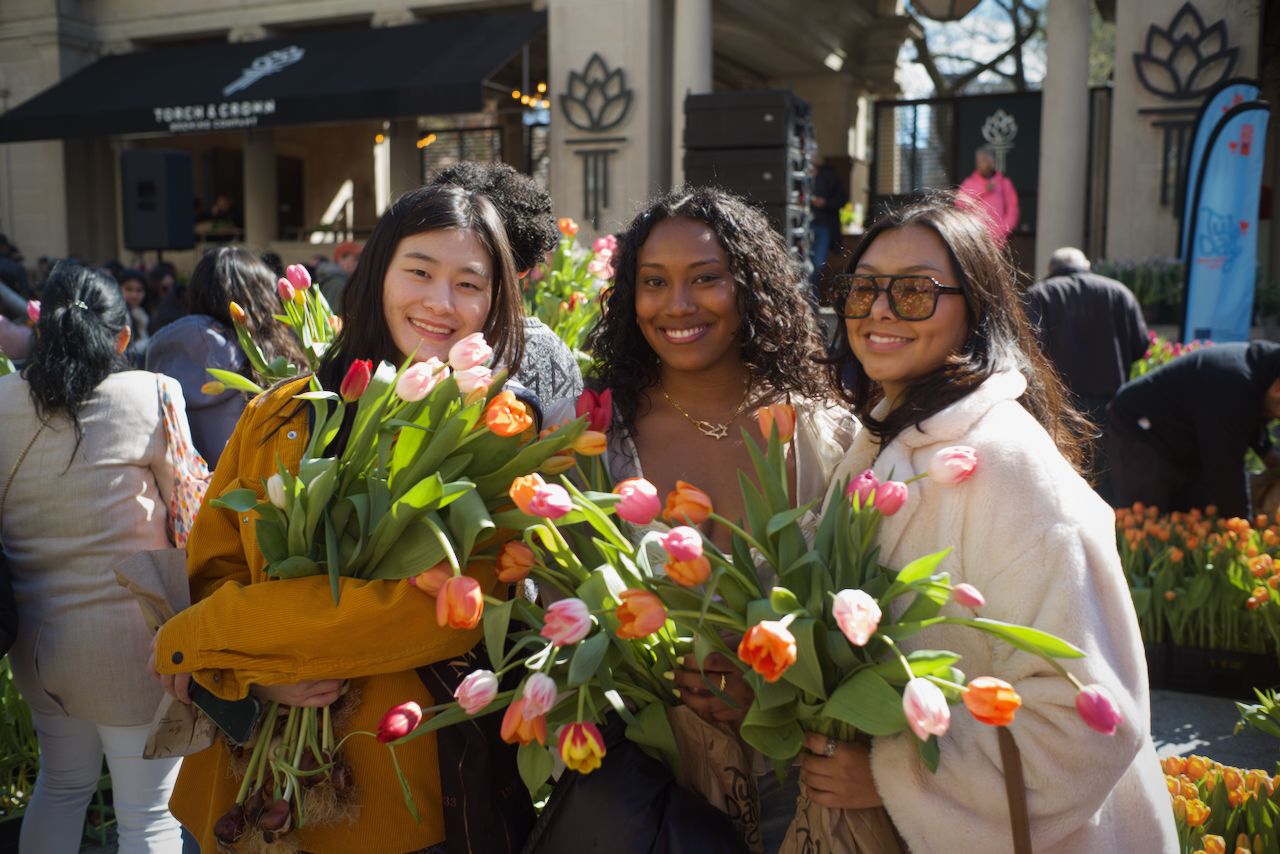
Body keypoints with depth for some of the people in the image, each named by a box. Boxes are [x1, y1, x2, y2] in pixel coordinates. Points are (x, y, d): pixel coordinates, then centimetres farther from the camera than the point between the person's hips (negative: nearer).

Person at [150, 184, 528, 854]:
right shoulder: (276, 417, 2)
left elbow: (447, 607, -20)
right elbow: (211, 570, 3)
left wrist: (205, 635, -16)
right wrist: (255, 671, -19)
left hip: (413, 789, -2)